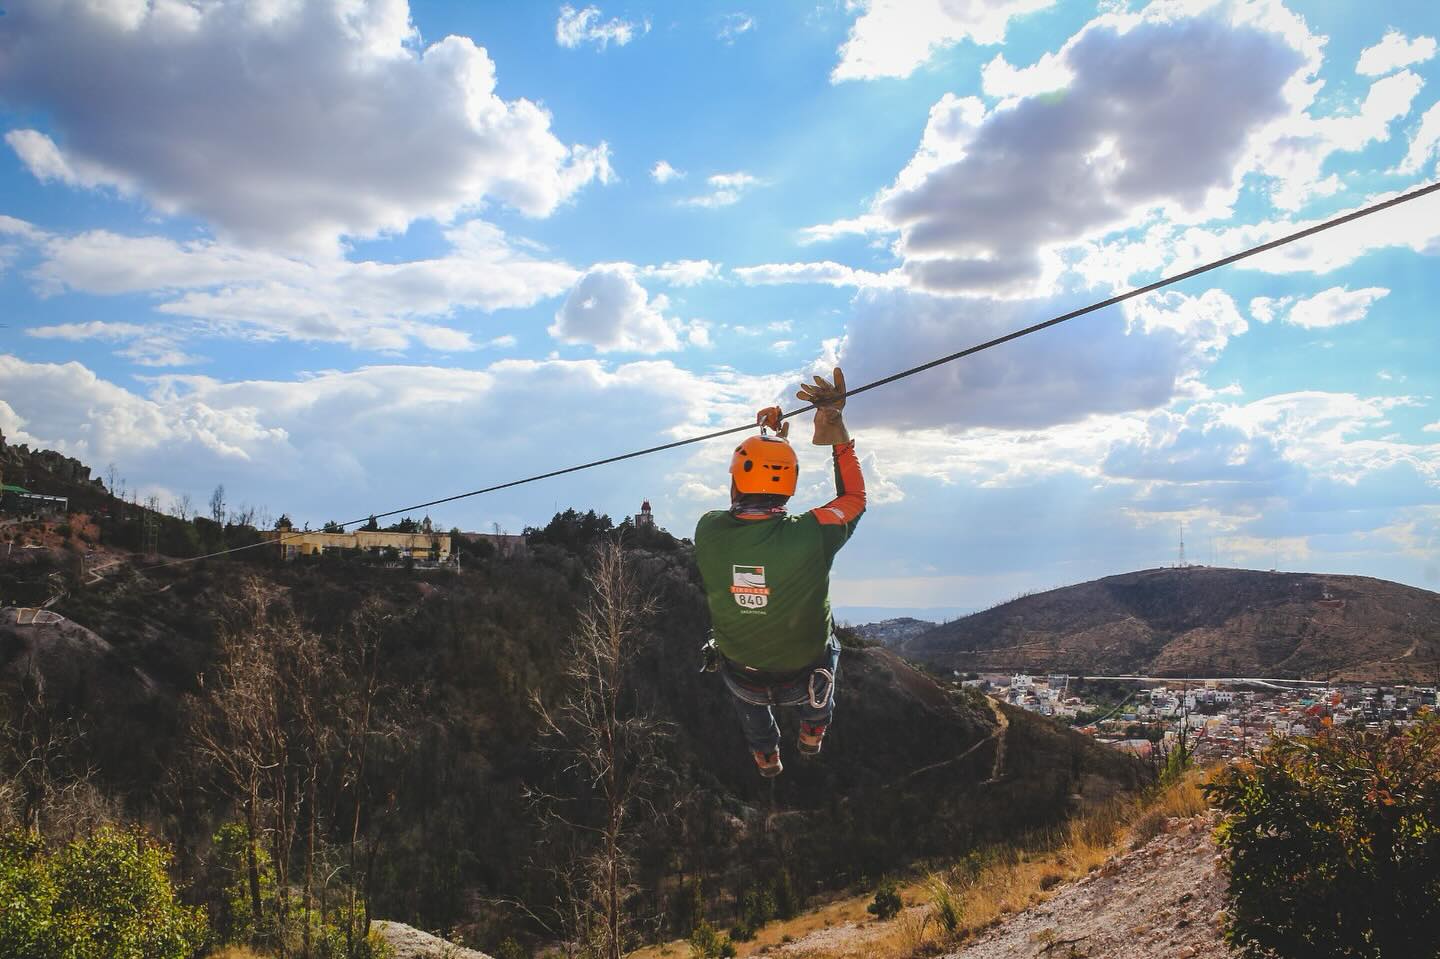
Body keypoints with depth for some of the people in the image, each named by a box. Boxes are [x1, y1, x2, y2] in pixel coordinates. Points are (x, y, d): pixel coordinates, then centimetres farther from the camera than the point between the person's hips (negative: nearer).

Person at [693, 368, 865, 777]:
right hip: (804, 678, -1)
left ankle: (765, 757, 57)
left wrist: (765, 438, 6)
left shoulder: (708, 532, -26)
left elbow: (740, 509, 0)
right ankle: (813, 732, 56)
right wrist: (839, 437, -8)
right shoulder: (810, 535, -34)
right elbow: (854, 498, -10)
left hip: (744, 679, 1)